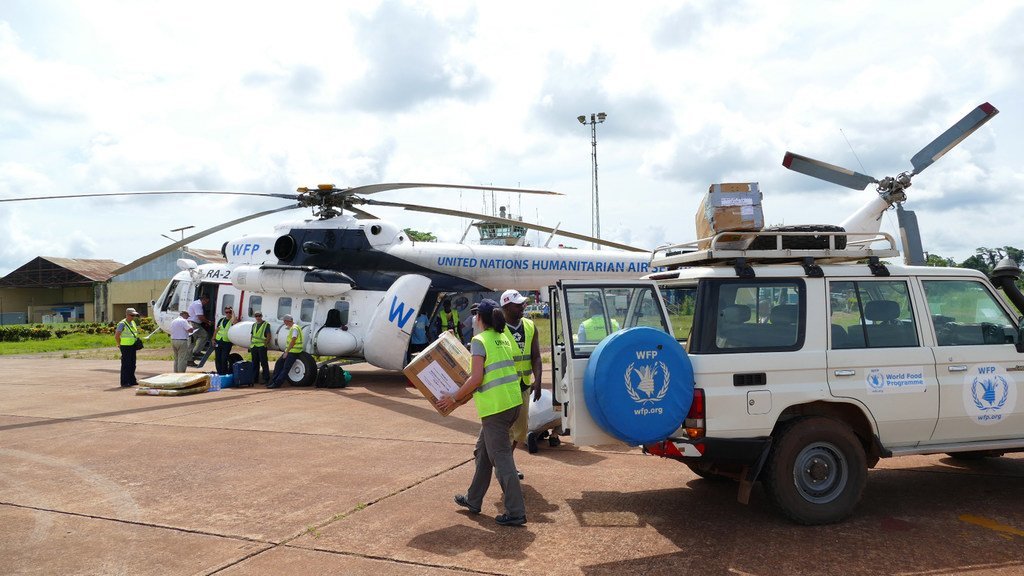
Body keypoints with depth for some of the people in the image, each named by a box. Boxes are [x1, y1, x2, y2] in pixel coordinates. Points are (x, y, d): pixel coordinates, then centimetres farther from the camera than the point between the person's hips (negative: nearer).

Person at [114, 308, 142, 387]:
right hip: (125, 347, -8)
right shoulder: (122, 324, -13)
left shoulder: (133, 323, 12)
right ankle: (124, 382, -1)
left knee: (132, 365, 12)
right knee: (126, 365, -6)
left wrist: (137, 340, 14)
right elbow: (116, 336, -15)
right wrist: (119, 345, -6)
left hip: (132, 346, 8)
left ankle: (132, 381, 20)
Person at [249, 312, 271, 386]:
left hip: (261, 346, -6)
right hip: (253, 346, 6)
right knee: (254, 363, 11)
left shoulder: (266, 324, -1)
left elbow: (268, 335, -6)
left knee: (264, 363, -6)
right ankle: (254, 378, 18)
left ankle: (266, 379, -4)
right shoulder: (254, 325, 19)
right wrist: (251, 344, 10)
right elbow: (251, 335, 21)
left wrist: (265, 343, -13)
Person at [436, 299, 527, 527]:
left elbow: (476, 378, -17)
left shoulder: (480, 341, -10)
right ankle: (473, 500, 32)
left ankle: (515, 512, 1)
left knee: (501, 458, -2)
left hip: (495, 406, -9)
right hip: (512, 401, 9)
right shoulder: (504, 339, 15)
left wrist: (454, 398, -6)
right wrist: (463, 398, 19)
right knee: (483, 451, 21)